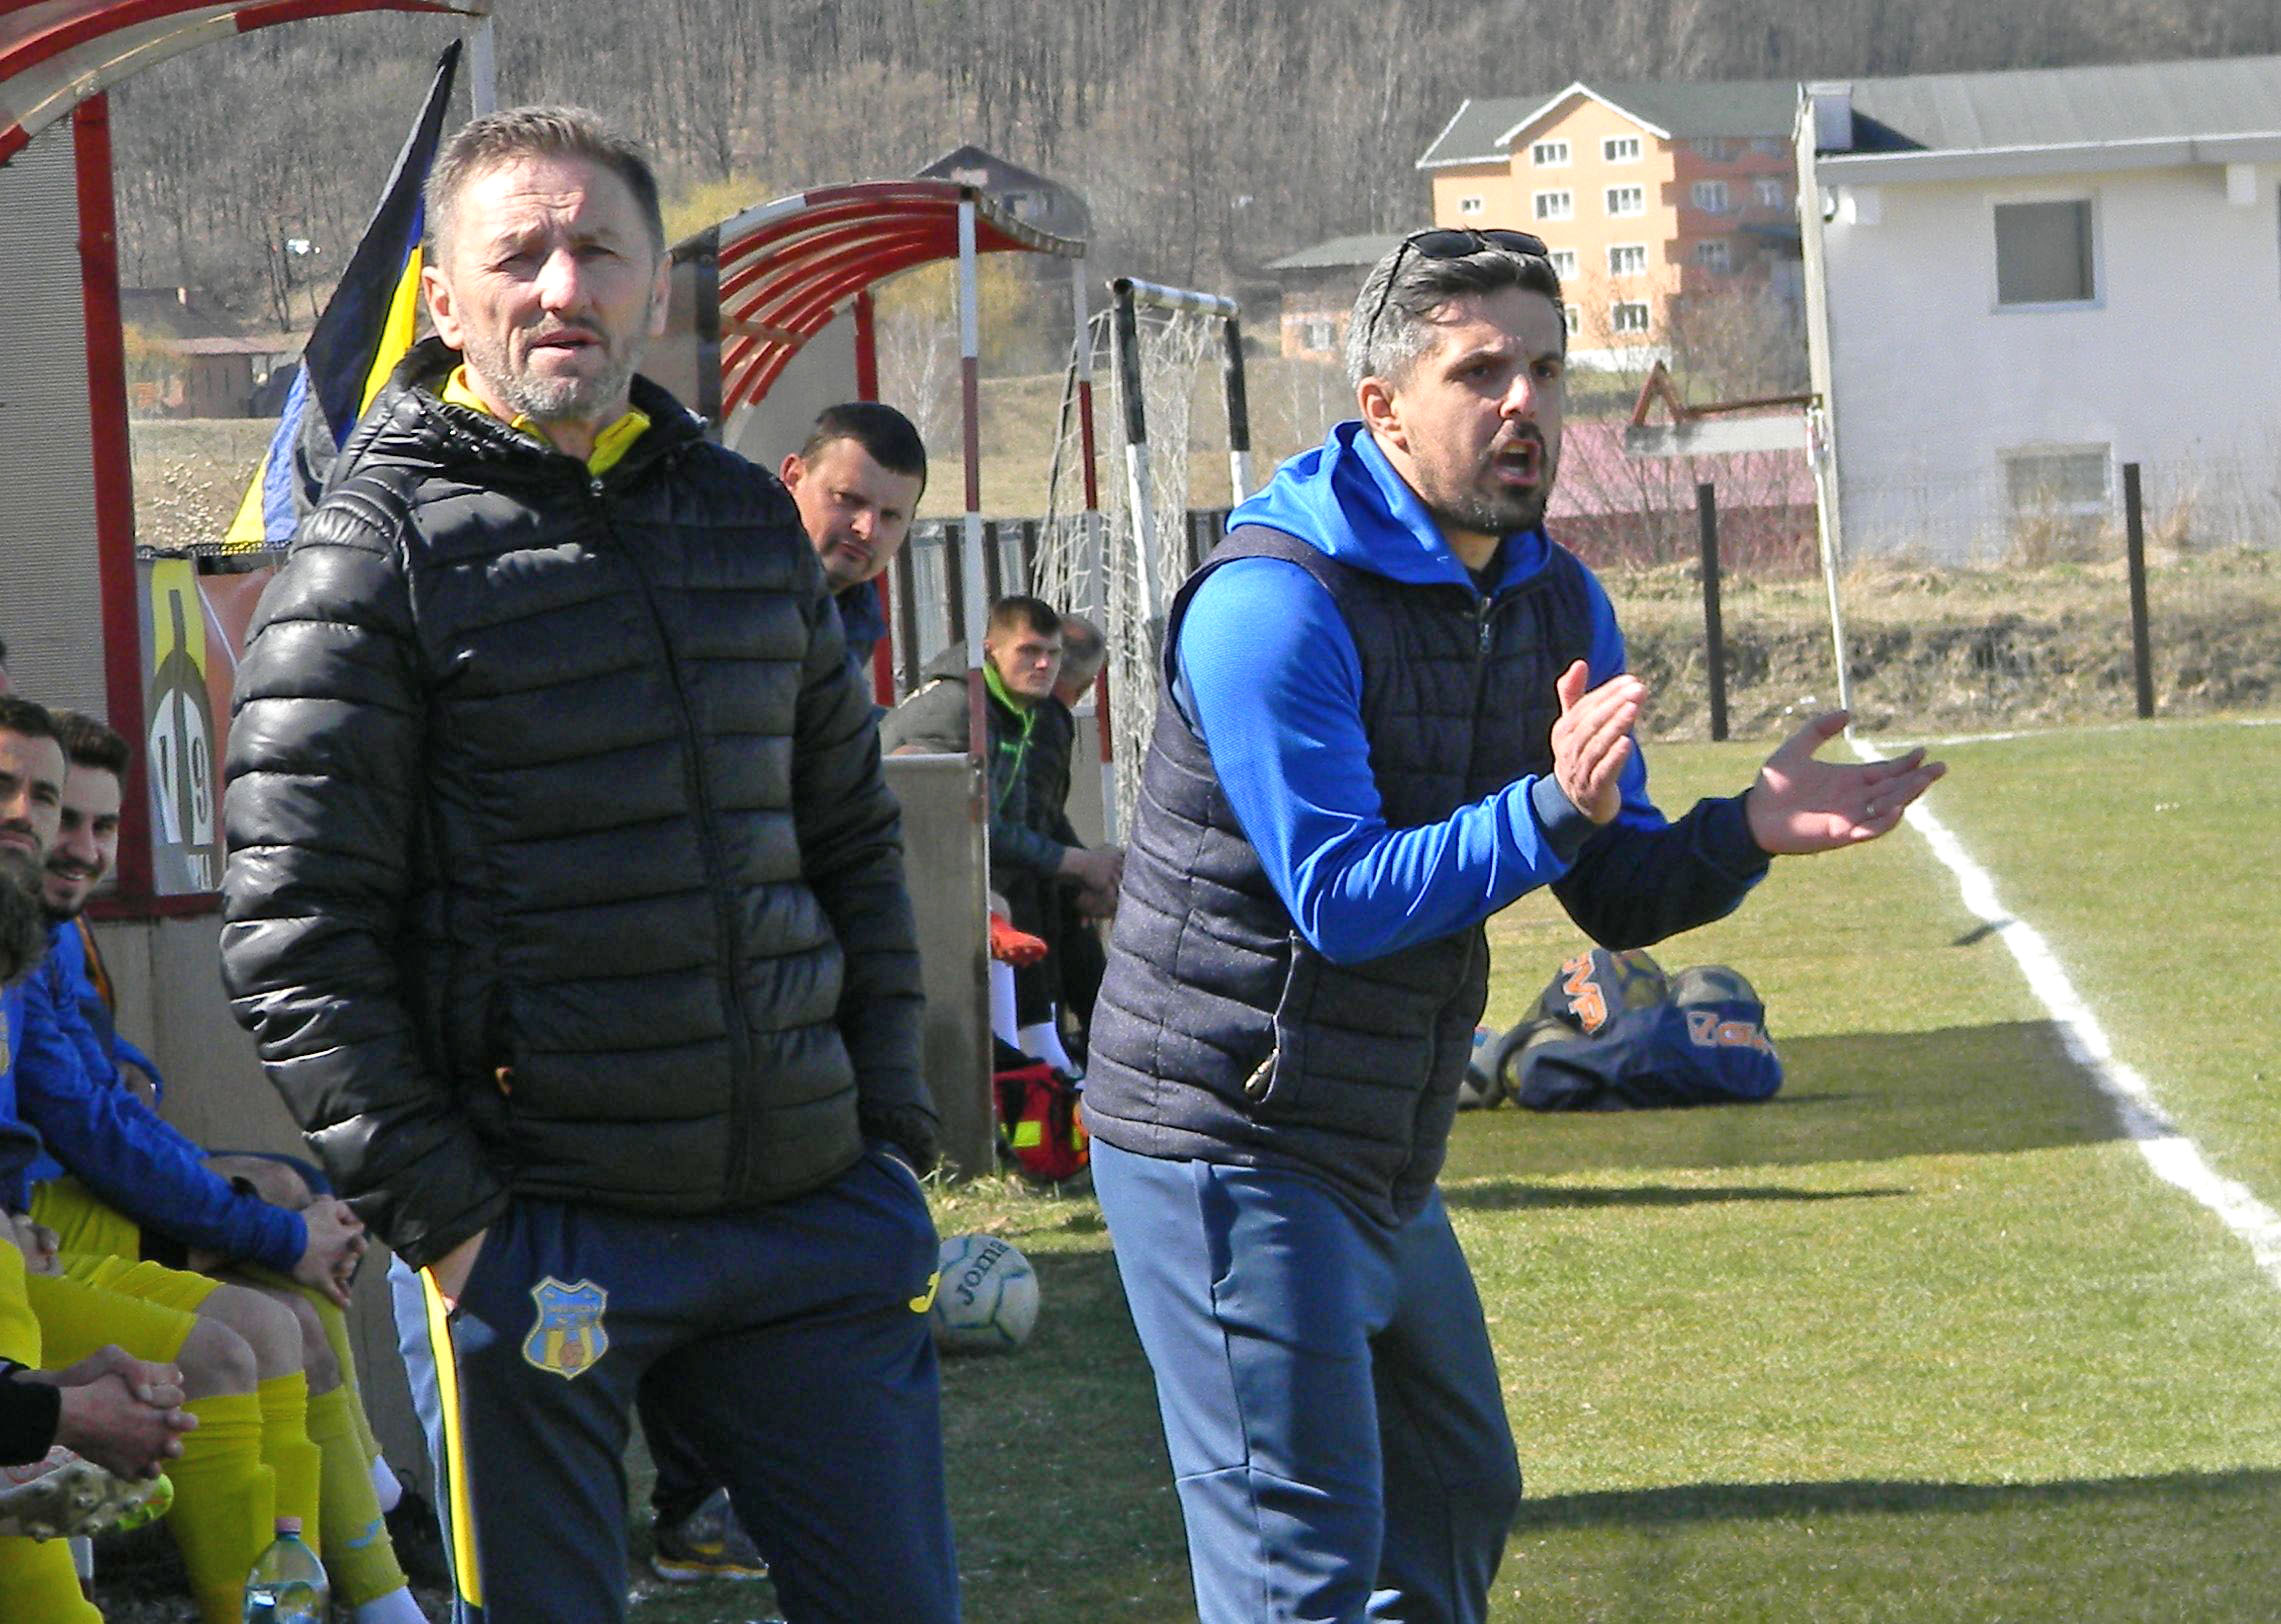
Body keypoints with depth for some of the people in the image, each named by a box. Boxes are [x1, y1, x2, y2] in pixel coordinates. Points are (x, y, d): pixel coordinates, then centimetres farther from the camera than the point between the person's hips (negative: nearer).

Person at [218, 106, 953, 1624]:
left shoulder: (749, 516, 13)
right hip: (543, 1228, -5)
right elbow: (295, 939, -9)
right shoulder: (380, 552, -5)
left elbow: (854, 840, 20)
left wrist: (894, 1128, 12)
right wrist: (439, 1213, -13)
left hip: (812, 1211, 5)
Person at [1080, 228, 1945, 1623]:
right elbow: (1343, 899, -24)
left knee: (1458, 1501, 19)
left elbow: (1619, 895, 6)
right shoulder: (1274, 604, -19)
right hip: (1235, 1151, -9)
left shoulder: (1556, 604, 7)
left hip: (1383, 1166, 9)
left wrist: (1748, 833, -14)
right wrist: (1549, 811, -36)